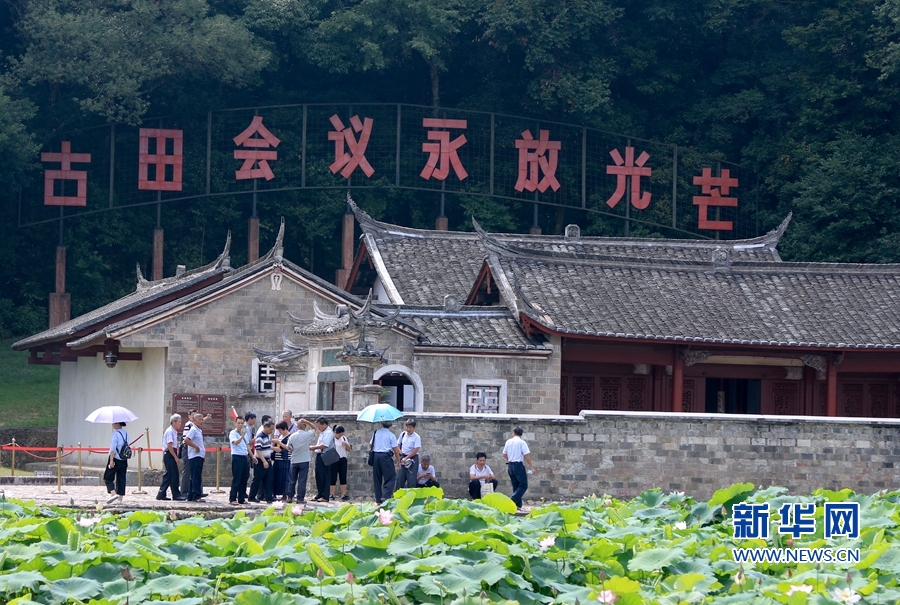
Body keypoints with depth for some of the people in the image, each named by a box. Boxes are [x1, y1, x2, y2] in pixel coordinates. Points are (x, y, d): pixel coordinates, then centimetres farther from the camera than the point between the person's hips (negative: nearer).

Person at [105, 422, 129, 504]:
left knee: (108, 478, 3)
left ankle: (113, 493, -16)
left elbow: (113, 449, -18)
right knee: (121, 479, 9)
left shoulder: (116, 434, -13)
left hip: (116, 459, -7)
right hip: (124, 461, 7)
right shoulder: (126, 434, 10)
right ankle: (120, 498, 8)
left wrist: (111, 460, -20)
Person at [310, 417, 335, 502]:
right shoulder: (322, 432, 18)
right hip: (319, 456, 10)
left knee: (324, 477, -5)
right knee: (318, 476, 12)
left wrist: (313, 447, -13)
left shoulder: (329, 433, -12)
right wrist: (314, 448, 4)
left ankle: (325, 496, -3)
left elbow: (324, 445, -21)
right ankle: (319, 495, 20)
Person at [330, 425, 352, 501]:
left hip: (342, 460, 5)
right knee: (333, 478, -3)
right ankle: (332, 494, 2)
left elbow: (348, 449, 15)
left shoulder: (344, 438, 11)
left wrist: (346, 444, -6)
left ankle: (343, 494, 5)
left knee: (343, 477, 2)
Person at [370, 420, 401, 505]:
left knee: (377, 478, 12)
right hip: (385, 456, -5)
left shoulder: (376, 433, 8)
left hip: (375, 456, 5)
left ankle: (378, 499, 12)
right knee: (391, 477, 0)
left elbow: (370, 445, 16)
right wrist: (398, 461, 3)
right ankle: (385, 496, -15)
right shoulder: (391, 435, -5)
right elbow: (396, 449, -6)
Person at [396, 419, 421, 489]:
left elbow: (416, 450, -16)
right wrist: (401, 453, -2)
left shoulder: (416, 437, -11)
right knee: (400, 478, 4)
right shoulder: (403, 434, 4)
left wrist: (406, 458, -16)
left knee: (411, 479, -5)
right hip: (403, 457, 5)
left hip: (413, 458, -5)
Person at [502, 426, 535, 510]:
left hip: (510, 465, 6)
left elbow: (504, 455, 15)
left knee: (515, 486, 13)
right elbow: (527, 455, -14)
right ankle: (513, 501, -20)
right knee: (523, 485, -4)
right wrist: (531, 466, -9)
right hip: (519, 465, -6)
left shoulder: (508, 441, 8)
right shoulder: (522, 442, -8)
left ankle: (518, 505, 11)